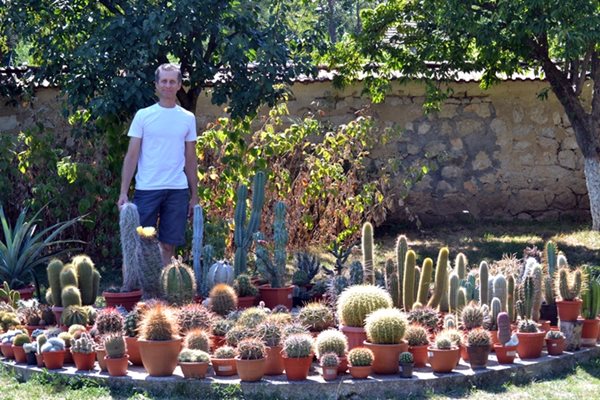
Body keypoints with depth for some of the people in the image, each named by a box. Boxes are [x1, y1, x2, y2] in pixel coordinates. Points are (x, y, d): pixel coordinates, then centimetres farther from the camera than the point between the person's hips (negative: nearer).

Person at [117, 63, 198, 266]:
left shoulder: (188, 118, 9)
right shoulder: (143, 116, 2)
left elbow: (190, 159, 13)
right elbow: (131, 156, 1)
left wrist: (194, 195, 11)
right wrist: (123, 192, -6)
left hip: (177, 190, 2)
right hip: (147, 188, -2)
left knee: (168, 245, 4)